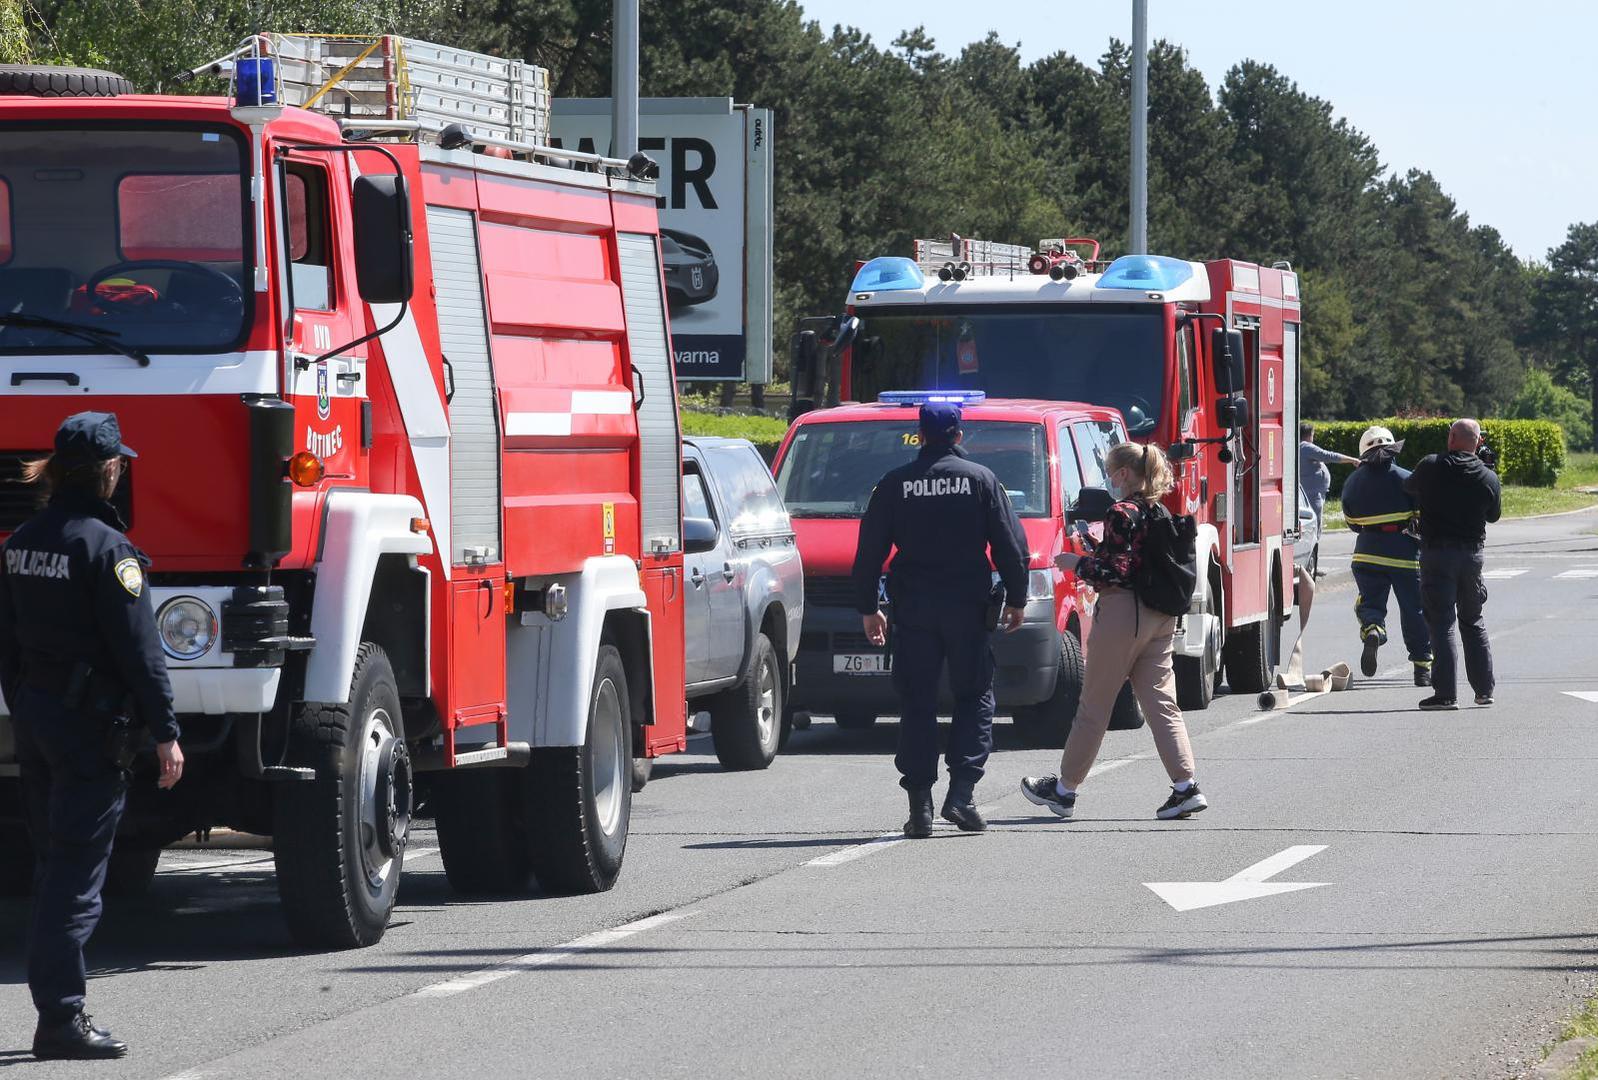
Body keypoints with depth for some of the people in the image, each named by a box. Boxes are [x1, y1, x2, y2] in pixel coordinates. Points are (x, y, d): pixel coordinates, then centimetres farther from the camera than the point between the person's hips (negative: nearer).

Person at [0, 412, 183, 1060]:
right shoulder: (105, 546, -15)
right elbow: (137, 647, -16)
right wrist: (164, 731, -13)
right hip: (88, 719, -8)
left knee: (53, 867, 15)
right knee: (76, 877, -7)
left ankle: (56, 1012, 18)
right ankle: (61, 1019, -10)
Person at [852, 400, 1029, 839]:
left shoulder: (895, 484, 4)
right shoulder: (981, 480, 1)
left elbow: (869, 551, 6)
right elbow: (1010, 544, 0)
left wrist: (868, 608, 14)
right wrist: (1017, 599, 10)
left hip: (912, 609, 1)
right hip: (968, 605, -1)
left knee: (917, 704, 5)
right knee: (974, 697, 9)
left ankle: (920, 806, 0)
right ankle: (961, 793, -6)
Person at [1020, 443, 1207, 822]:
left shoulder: (1122, 513, -14)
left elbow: (1115, 572, -19)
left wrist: (1076, 563, -4)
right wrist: (1093, 559, 19)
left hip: (1122, 613, -8)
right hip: (1160, 618, 8)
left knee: (1094, 706, 3)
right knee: (1162, 704, 6)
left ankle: (1064, 789, 14)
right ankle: (1186, 787, -5)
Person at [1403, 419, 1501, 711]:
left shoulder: (1431, 467, -9)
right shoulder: (1488, 478, -3)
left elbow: (1409, 487, 11)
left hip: (1436, 553, -3)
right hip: (1472, 553, 3)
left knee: (1441, 623, -3)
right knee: (1473, 622, 19)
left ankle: (1446, 693, -10)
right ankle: (1484, 689, 22)